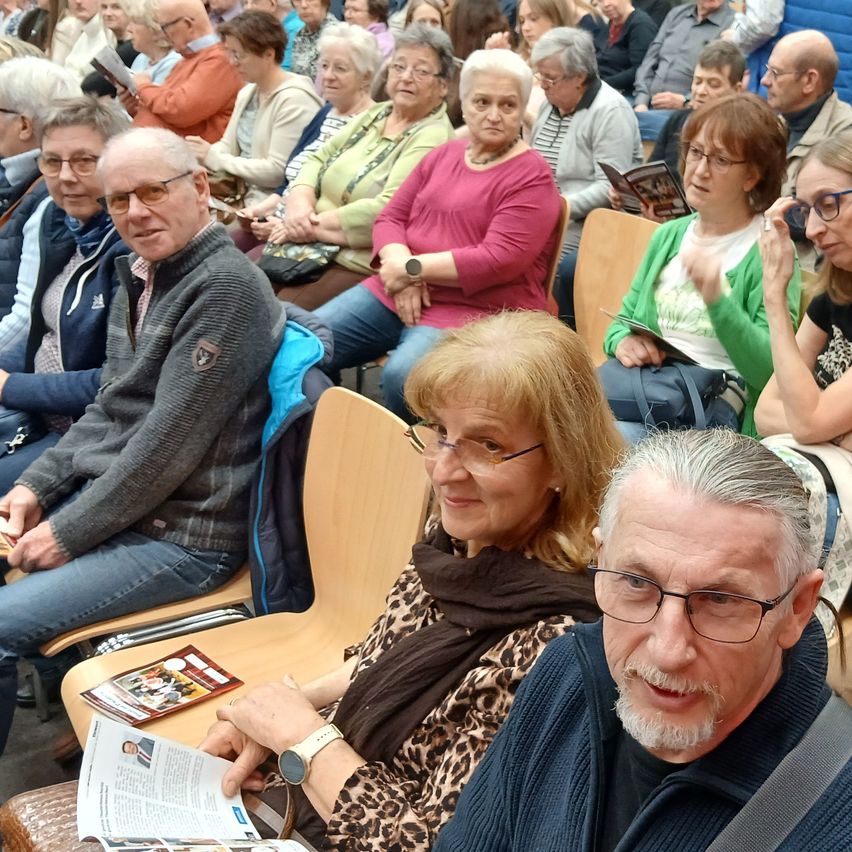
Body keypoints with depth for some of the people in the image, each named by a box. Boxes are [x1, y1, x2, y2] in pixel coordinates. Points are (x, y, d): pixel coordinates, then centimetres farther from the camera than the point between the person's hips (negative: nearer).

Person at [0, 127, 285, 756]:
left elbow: (169, 442, -22)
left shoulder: (225, 285, -19)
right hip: (108, 496, 10)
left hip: (181, 535, -9)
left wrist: (70, 532, -15)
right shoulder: (141, 276, 11)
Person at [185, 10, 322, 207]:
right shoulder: (247, 92, 13)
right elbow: (228, 146, 16)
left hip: (269, 204, -8)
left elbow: (278, 171, -21)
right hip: (240, 194, 8)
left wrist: (214, 158, -16)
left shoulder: (294, 99, -16)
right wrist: (194, 156, -5)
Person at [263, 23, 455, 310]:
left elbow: (387, 210, -22)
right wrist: (300, 203, -9)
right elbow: (318, 159, 12)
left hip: (361, 267, -8)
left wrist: (313, 225, -17)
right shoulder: (375, 114, 15)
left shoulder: (433, 138, -11)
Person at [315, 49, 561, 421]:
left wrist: (413, 268, -14)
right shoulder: (443, 155, 16)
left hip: (476, 310, -6)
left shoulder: (532, 177, -5)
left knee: (402, 375, -35)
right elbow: (390, 217, 13)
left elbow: (499, 260, -16)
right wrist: (399, 264, -10)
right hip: (397, 291, 7)